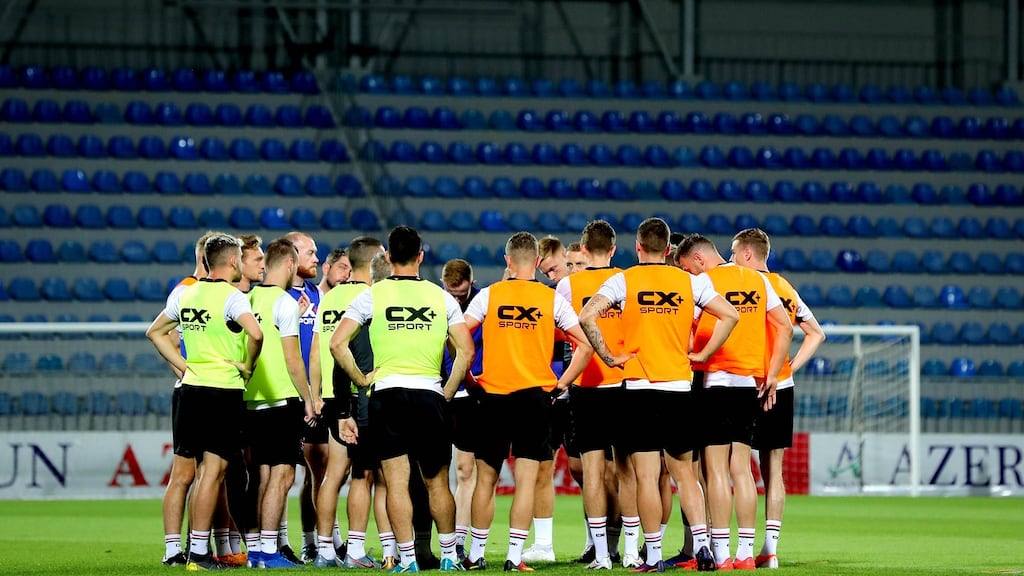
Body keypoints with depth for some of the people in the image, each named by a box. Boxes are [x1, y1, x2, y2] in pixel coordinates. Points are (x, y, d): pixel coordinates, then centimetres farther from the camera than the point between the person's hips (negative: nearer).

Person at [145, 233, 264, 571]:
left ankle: (195, 547, 17)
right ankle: (199, 552, -7)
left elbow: (155, 332, 19)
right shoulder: (231, 296, -12)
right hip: (224, 391, -7)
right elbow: (255, 334, -29)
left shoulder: (187, 294, 9)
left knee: (204, 472, 15)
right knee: (213, 472, -5)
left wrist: (185, 366, 15)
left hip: (192, 388, 7)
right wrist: (248, 365, -11)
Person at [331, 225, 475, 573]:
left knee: (397, 482, 0)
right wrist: (447, 393, 9)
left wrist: (360, 379, 4)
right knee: (437, 482, 11)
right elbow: (466, 351, 1)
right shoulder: (441, 297, 5)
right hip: (429, 394, 1)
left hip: (386, 392, -1)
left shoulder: (372, 296, 1)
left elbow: (337, 343, -6)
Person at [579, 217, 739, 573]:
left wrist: (608, 356, -6)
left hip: (640, 387, -3)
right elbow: (729, 316, 1)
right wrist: (702, 354, 5)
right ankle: (702, 544, 3)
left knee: (646, 477, -1)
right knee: (684, 473, 14)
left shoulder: (624, 280, -2)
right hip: (679, 387, 3)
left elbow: (587, 317, -15)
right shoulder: (690, 281, 5)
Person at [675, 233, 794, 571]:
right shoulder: (758, 280, 11)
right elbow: (785, 328, 10)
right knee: (741, 468, 10)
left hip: (715, 380, -6)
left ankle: (721, 554, -6)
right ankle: (746, 553, 8)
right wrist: (771, 375, 12)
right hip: (751, 384, 6)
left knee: (716, 470, -3)